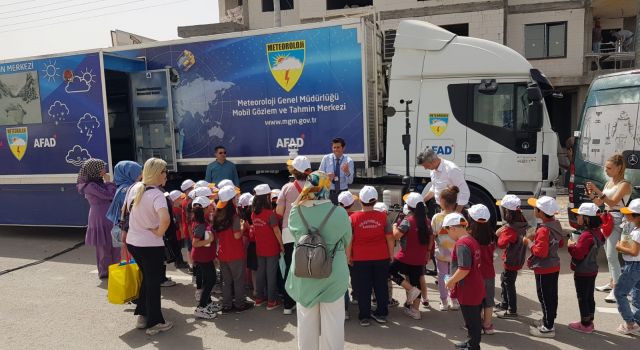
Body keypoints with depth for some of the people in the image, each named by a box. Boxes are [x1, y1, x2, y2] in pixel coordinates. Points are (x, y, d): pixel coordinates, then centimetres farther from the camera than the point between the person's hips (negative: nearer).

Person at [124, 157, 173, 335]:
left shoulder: (134, 188, 1)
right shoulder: (157, 194, -22)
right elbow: (165, 219, -38)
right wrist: (159, 232, -20)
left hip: (132, 242, 7)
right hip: (151, 245, -7)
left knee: (146, 278, 25)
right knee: (153, 282, 8)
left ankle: (143, 315, 34)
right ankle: (155, 323, 21)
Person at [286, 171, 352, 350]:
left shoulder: (296, 211, -12)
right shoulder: (340, 213, -17)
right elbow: (347, 240, 0)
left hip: (304, 275, 2)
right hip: (333, 275, -2)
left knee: (306, 320, 18)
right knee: (332, 321, 13)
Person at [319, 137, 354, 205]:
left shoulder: (348, 161, -4)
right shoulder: (326, 158, 0)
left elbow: (350, 181, -9)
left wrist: (347, 172, -30)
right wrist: (326, 176, -19)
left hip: (343, 192, 0)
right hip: (329, 192, 1)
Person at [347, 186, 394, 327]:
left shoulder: (353, 218, -9)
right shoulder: (382, 217, -4)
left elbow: (349, 240, -9)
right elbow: (390, 238, -1)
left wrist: (348, 256, 0)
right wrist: (391, 255, 9)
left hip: (360, 259, -2)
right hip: (381, 258, 2)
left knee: (363, 288, 8)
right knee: (381, 286, 15)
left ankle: (364, 317, 13)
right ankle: (381, 314, 24)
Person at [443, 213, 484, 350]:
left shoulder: (462, 244, -22)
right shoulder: (472, 240, 8)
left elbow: (464, 269, -28)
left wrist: (451, 281, -14)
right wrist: (455, 280, 16)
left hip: (468, 291, -9)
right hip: (476, 289, 9)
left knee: (472, 321, 5)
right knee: (474, 319, 22)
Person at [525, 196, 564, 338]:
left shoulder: (543, 230, -27)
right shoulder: (556, 225, 2)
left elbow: (540, 252, -29)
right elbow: (560, 243, 15)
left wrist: (529, 243, -16)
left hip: (544, 270, -9)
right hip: (554, 266, 9)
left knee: (545, 297, 2)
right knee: (552, 295, 20)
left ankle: (548, 328, 11)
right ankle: (549, 320, 35)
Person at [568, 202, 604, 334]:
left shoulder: (586, 235, -26)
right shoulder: (596, 232, 2)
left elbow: (578, 254, -27)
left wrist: (571, 245, -9)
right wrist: (577, 244, 6)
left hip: (582, 273, -9)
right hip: (592, 270, 9)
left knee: (582, 298, 3)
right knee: (589, 297, 19)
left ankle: (585, 325, 14)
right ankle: (589, 321, 31)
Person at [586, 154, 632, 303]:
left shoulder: (625, 184, -9)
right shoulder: (609, 183, 14)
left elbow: (612, 202, -20)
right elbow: (599, 202, 14)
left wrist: (598, 191, -28)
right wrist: (591, 194, -3)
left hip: (616, 220, -8)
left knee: (612, 255, -11)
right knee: (608, 254, 14)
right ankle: (612, 283, 24)